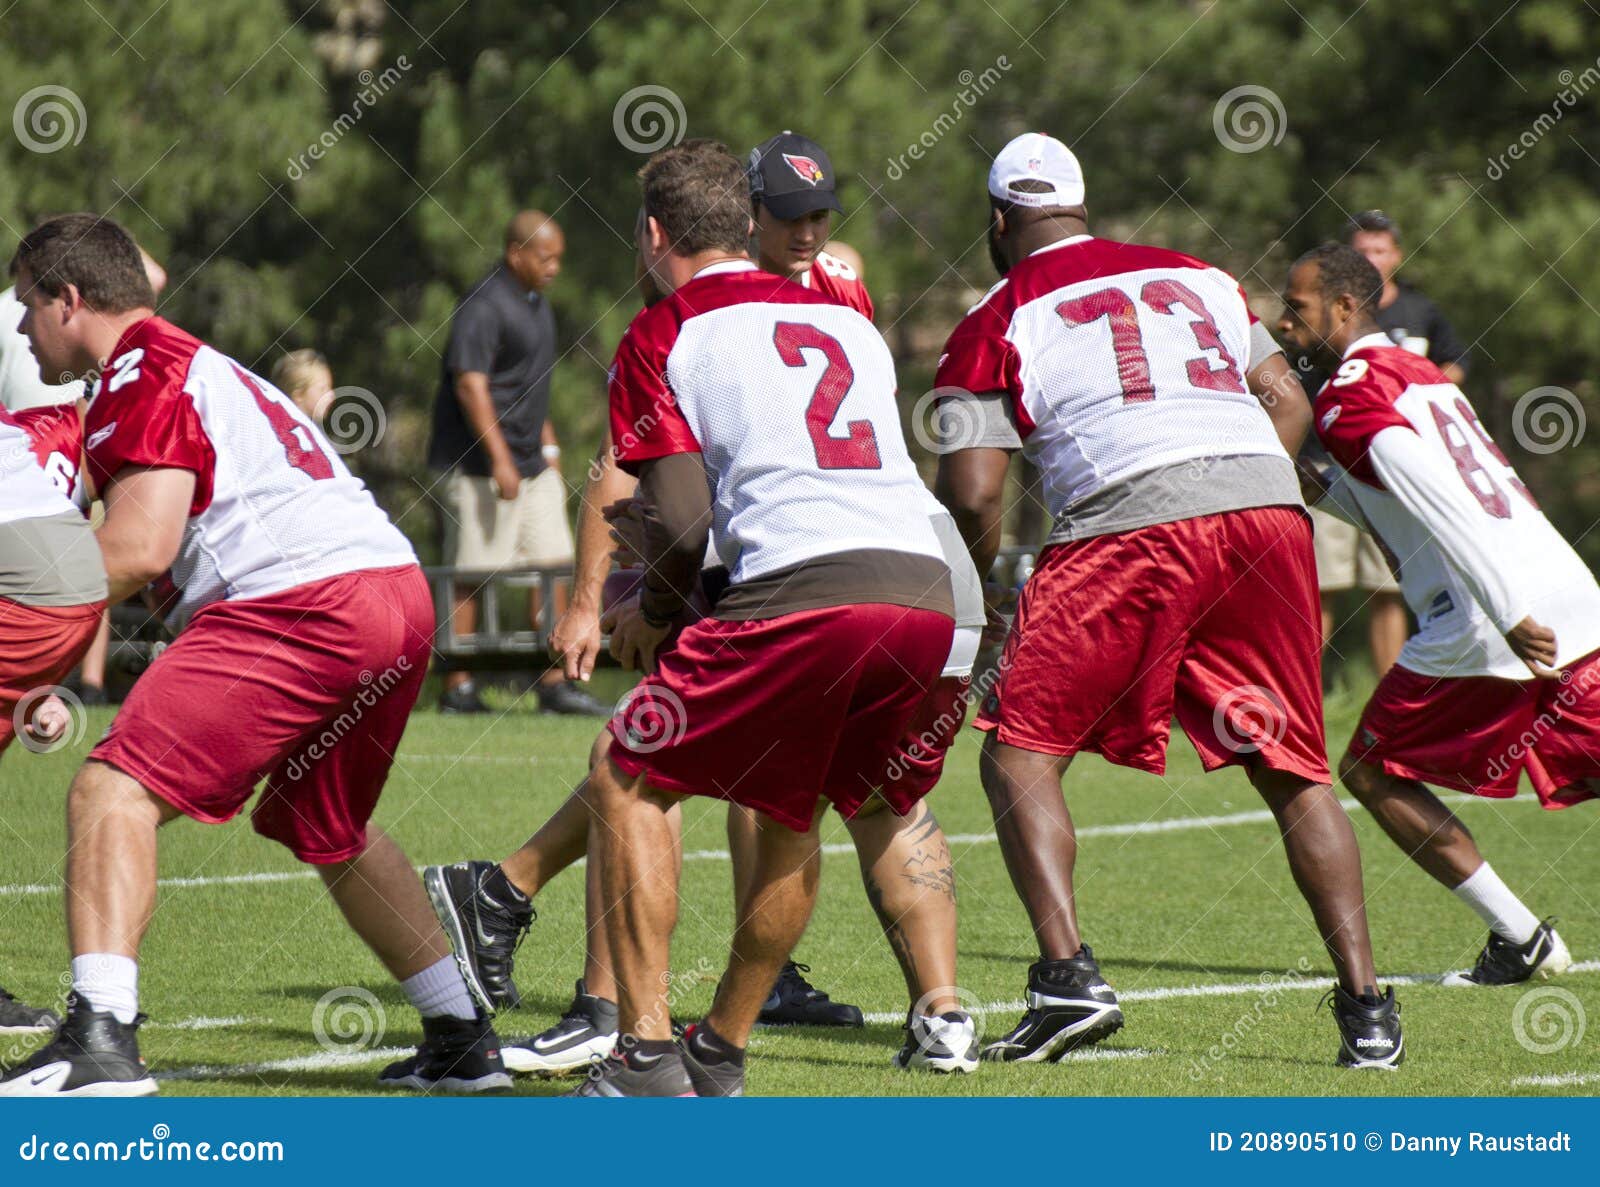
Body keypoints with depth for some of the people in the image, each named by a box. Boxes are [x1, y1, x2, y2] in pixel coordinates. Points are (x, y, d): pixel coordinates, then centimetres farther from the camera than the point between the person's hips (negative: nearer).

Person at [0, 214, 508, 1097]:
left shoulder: (143, 375, -1)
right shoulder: (201, 366, 29)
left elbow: (138, 550, -11)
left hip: (304, 604, -10)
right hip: (401, 598, 10)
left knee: (114, 792, -13)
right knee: (328, 831, 29)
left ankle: (101, 1036, -27)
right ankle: (462, 1040, 32)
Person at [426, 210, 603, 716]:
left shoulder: (537, 304, 16)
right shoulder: (484, 305, -14)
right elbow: (470, 384, -21)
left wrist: (547, 444, 26)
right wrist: (499, 460, -25)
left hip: (532, 463, 9)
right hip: (481, 466, -9)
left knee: (551, 565, 6)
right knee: (472, 577, -5)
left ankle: (554, 682, 10)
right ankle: (457, 688, 0)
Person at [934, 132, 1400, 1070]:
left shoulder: (1001, 323, 11)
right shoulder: (1197, 279, 25)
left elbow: (972, 496, 4)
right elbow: (1288, 402, 22)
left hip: (1134, 528, -4)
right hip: (1268, 508, 4)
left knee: (1021, 754, 8)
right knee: (1295, 772, 14)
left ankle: (1069, 975, -8)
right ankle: (1366, 1006, 7)